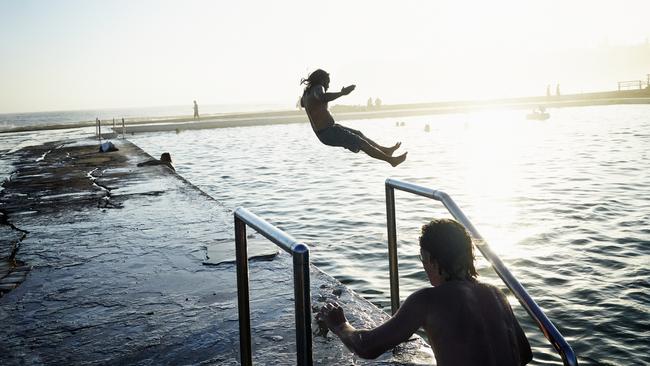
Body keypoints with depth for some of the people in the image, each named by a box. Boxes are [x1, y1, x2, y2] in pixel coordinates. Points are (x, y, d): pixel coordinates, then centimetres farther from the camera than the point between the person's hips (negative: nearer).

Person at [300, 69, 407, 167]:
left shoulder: (306, 93, 13)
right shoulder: (317, 88, -15)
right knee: (361, 143, -5)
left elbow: (302, 104, 38)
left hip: (322, 133, 10)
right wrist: (342, 93, -38)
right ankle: (391, 160, 1)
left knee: (358, 134, 22)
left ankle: (384, 150, 32)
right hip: (329, 132, -10)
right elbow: (323, 98, -41)